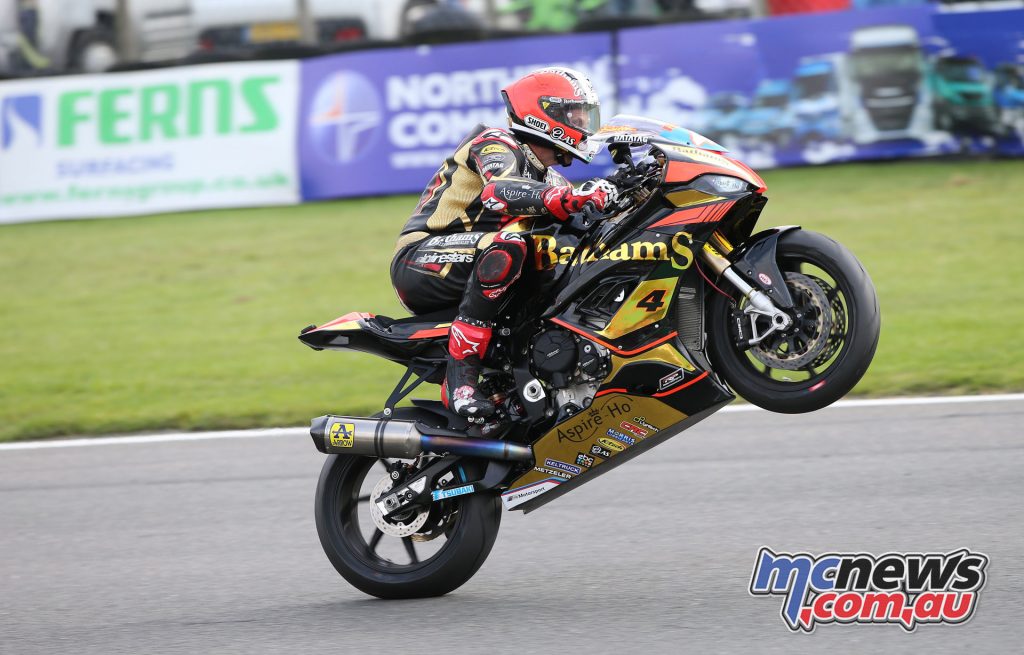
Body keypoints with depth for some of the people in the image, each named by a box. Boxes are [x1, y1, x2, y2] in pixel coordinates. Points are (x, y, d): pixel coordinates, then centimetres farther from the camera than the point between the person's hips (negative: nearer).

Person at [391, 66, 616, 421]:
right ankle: (461, 371, -36)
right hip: (419, 261, -9)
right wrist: (570, 198, -45)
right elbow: (498, 192, -31)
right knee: (506, 244, -37)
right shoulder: (496, 144, -8)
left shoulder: (547, 179, 20)